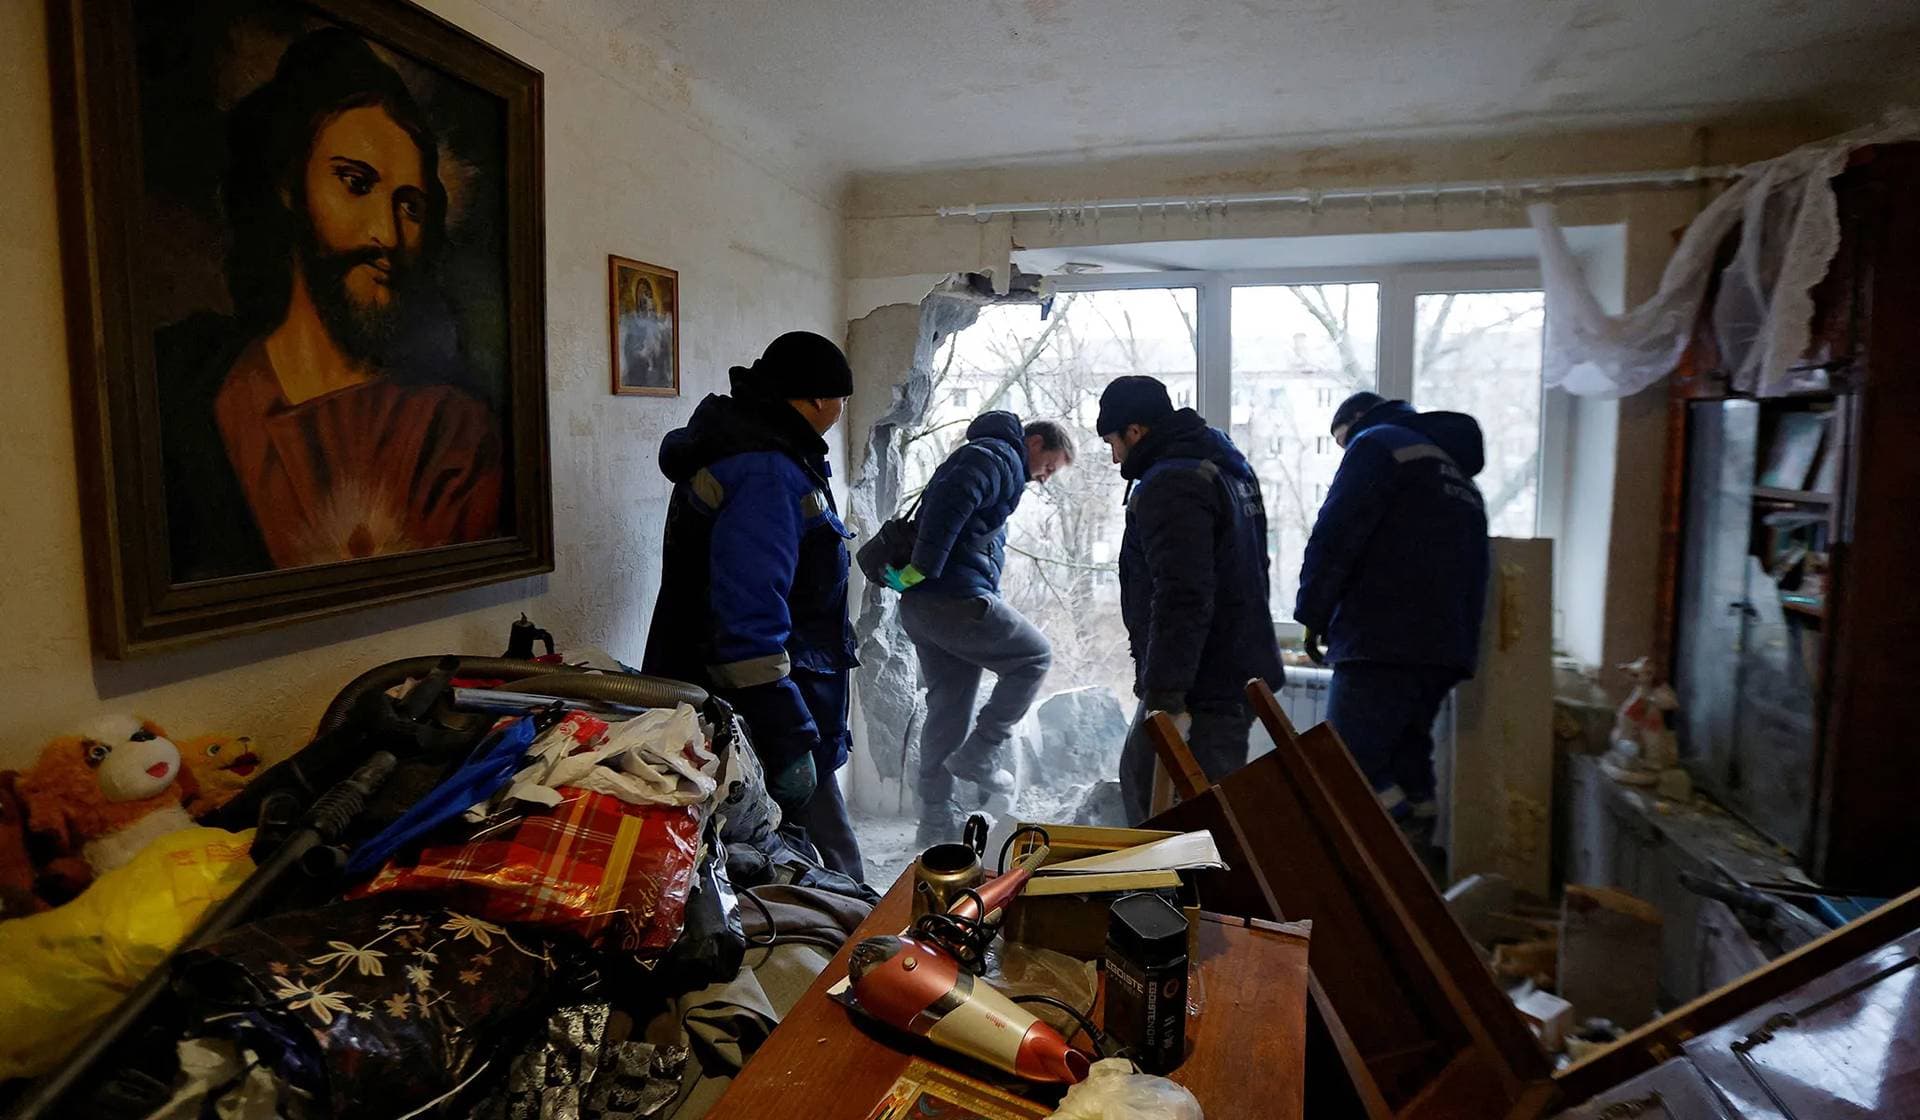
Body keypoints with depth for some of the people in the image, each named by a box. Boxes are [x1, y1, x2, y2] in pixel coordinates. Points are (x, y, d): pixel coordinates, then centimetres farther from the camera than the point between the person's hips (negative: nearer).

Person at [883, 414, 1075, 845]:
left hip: (921, 604, 10)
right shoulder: (1000, 456, -6)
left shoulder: (983, 455, 27)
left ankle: (937, 818, 19)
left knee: (948, 707, 13)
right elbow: (948, 504, -24)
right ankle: (978, 754, 4)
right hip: (956, 599, -10)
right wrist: (923, 569, -23)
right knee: (1034, 656, 7)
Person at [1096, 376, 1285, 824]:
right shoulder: (1227, 466, 15)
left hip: (1205, 690, -11)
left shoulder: (1170, 485, -19)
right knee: (1138, 775, 25)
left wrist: (1166, 695, -25)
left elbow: (1182, 599, -27)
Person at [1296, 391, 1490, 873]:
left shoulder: (1377, 443, 1)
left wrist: (1313, 616, -1)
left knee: (1347, 764, -9)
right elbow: (1473, 572, 27)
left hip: (1383, 644, -9)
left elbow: (1335, 538, -10)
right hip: (1447, 647, 9)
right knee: (1404, 759, 12)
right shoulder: (1458, 472, 28)